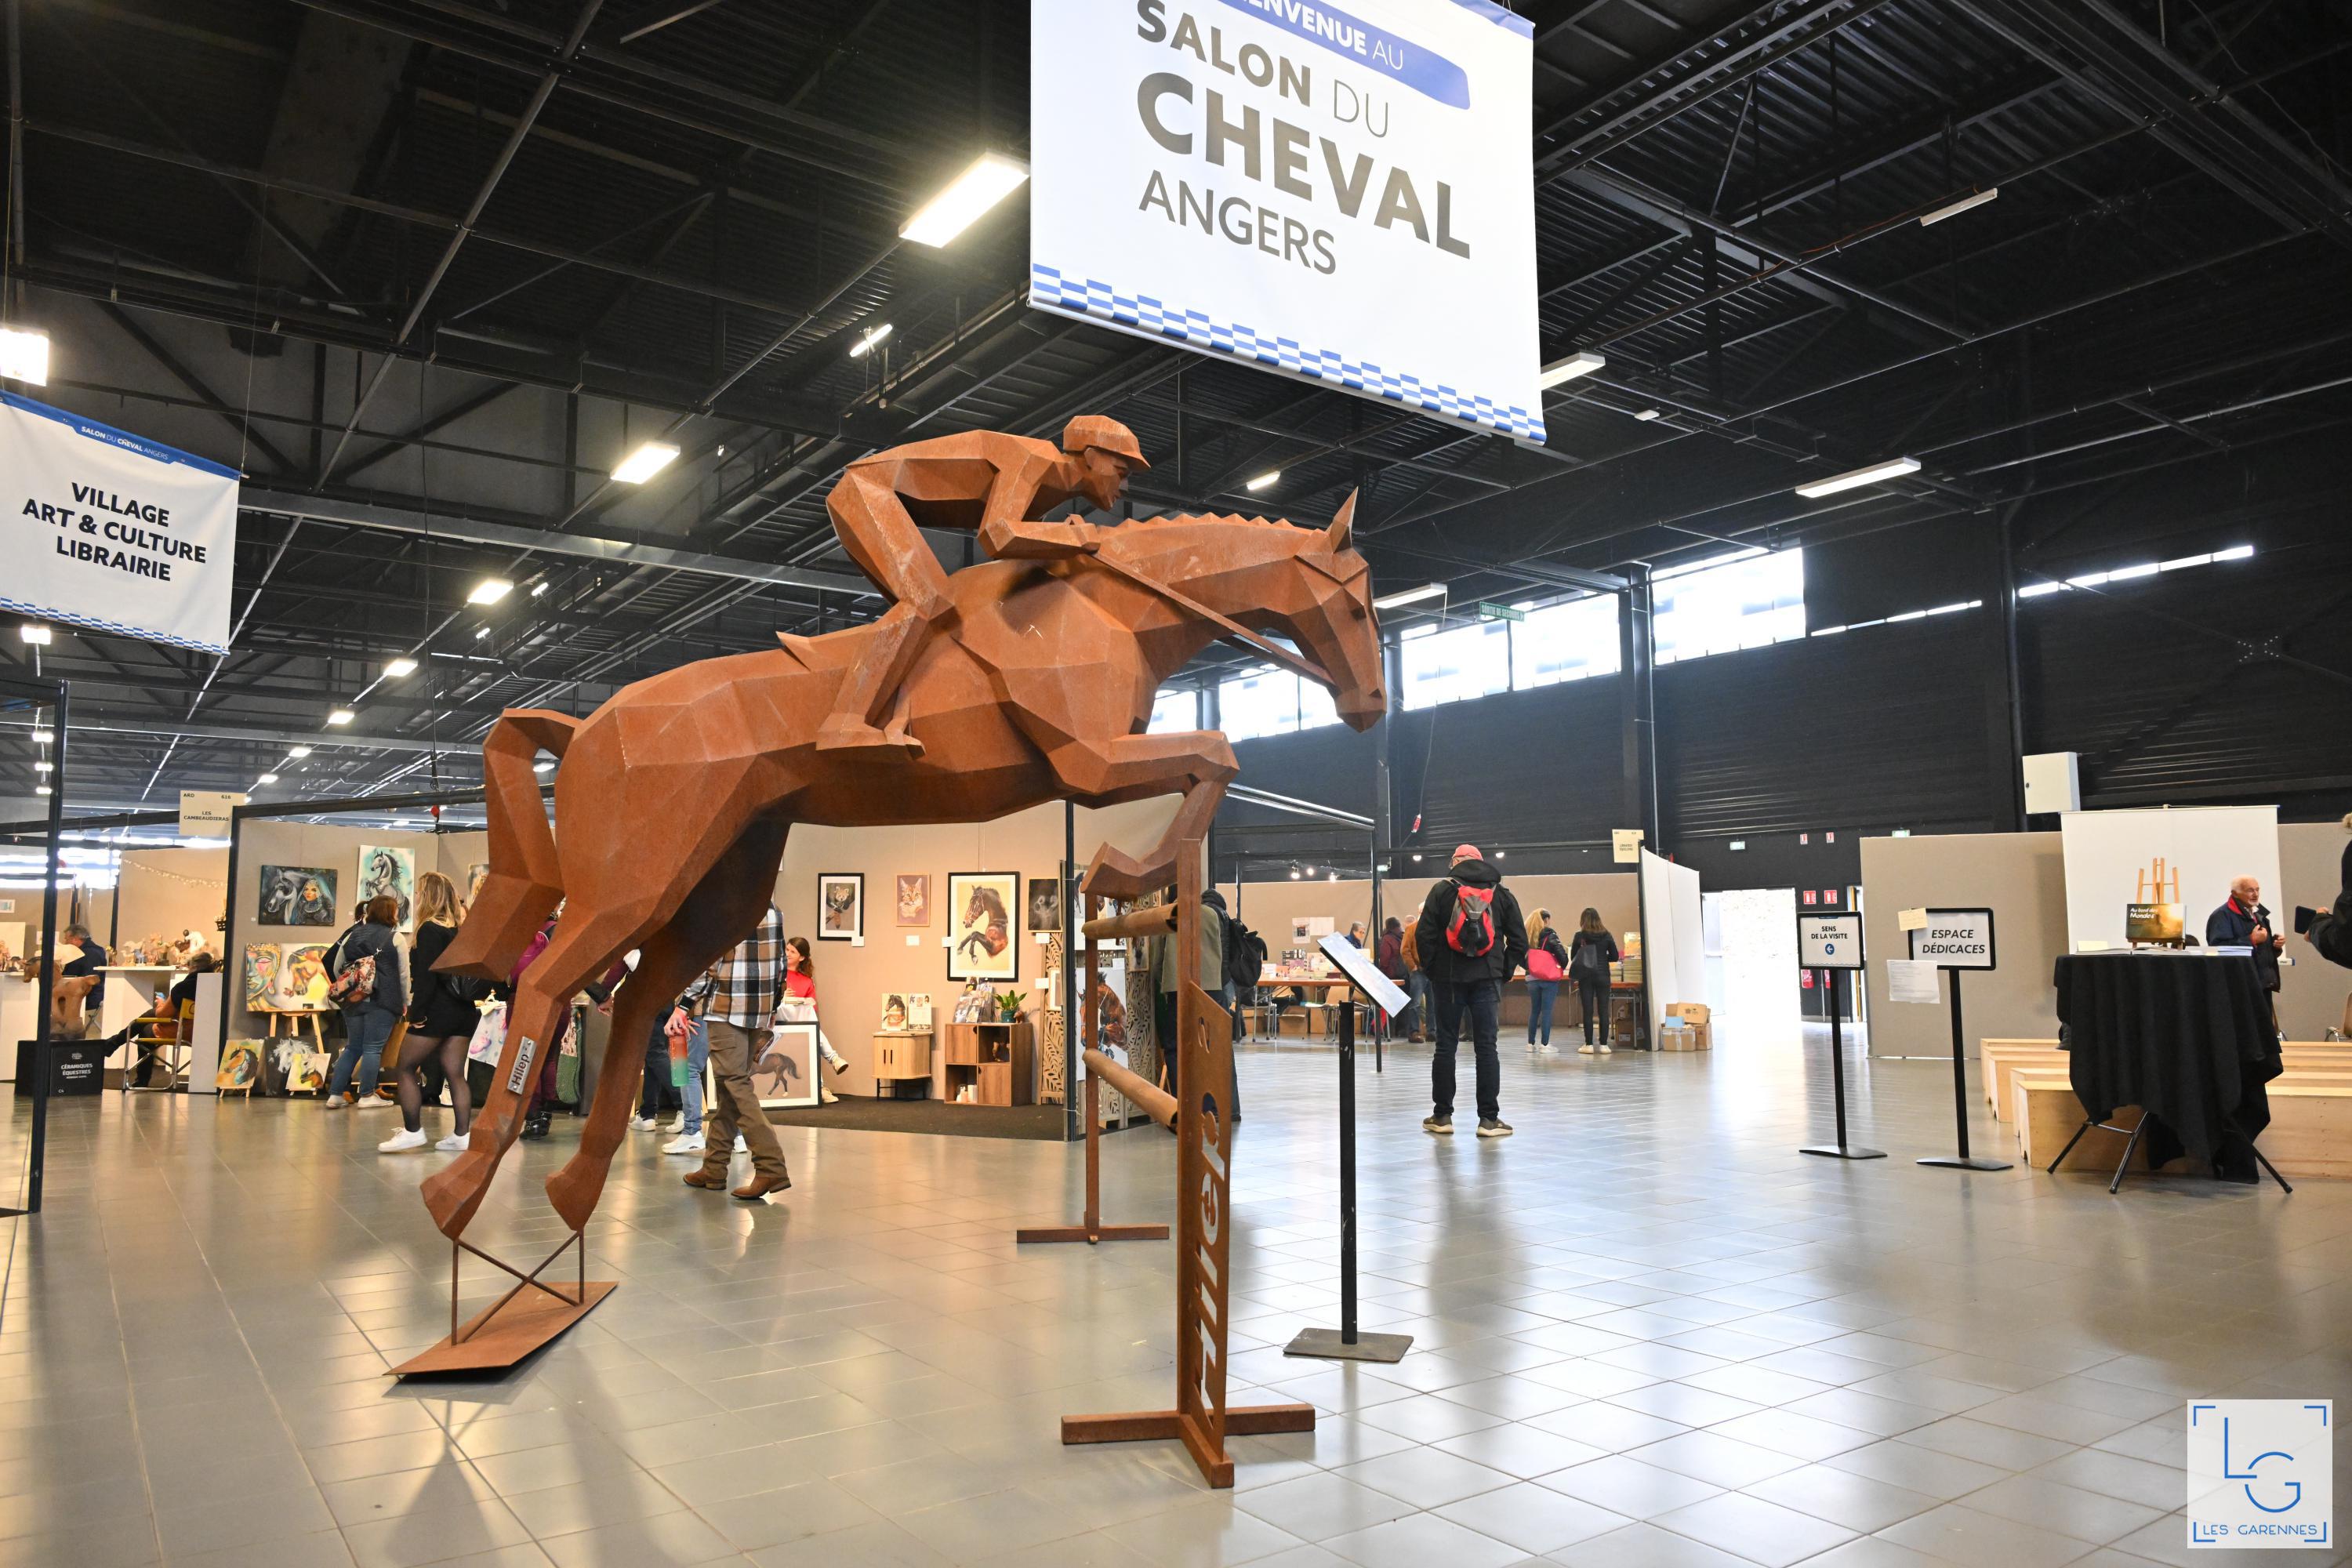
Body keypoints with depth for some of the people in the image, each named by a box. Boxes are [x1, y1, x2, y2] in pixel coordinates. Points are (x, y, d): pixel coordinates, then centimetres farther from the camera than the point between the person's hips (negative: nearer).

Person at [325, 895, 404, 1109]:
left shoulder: (352, 935, 10)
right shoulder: (395, 938, -4)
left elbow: (336, 968, 13)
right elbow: (404, 974, -1)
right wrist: (406, 1003, 7)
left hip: (353, 1001, 5)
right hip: (383, 1001, -5)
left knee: (352, 1047, 14)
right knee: (373, 1048, 0)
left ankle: (335, 1095, 13)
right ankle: (366, 1096, 3)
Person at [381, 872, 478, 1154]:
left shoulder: (430, 929, -10)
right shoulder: (459, 928, 12)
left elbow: (425, 976, -17)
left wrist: (417, 1012, -14)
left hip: (438, 1012, -7)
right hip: (464, 1012, 7)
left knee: (404, 1069, 5)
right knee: (455, 1074, 7)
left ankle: (413, 1132, 3)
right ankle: (462, 1135, 5)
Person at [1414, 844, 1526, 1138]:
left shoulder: (1442, 890, 2)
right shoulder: (1501, 893, 8)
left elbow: (1425, 935, -4)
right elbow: (1519, 940, 6)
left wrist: (1431, 970, 5)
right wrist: (1503, 973, 11)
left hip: (1448, 978, -1)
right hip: (1487, 979, 1)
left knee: (1445, 1046, 5)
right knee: (1486, 1047, 2)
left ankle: (1442, 1116, 9)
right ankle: (1489, 1119, 0)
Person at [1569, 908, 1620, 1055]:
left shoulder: (1580, 936, -5)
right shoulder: (1606, 936, -1)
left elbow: (1573, 957, 0)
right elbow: (1614, 957, 3)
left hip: (1585, 976, -1)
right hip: (1603, 976, 1)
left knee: (1588, 1011, 2)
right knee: (1603, 1011, 4)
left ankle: (1589, 1045, 1)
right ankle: (1603, 1045, 3)